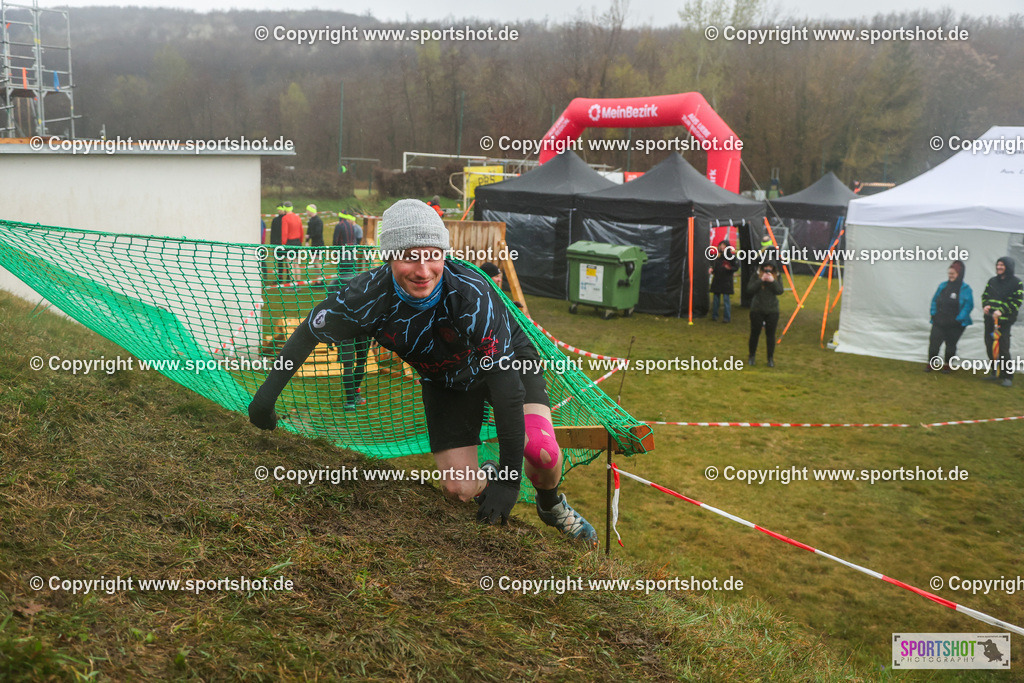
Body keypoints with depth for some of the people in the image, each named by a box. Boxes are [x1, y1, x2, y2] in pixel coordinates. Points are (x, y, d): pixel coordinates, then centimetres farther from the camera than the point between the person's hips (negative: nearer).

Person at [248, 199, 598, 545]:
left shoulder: (472, 294, -38)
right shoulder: (370, 294, -30)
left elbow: (505, 378, -38)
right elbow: (308, 333, -11)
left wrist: (510, 479, -40)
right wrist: (266, 397, -9)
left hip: (509, 358, -2)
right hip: (445, 383, 3)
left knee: (540, 450, -26)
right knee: (459, 489, -9)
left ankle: (551, 505, 9)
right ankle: (488, 477, 28)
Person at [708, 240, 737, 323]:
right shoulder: (718, 255, 9)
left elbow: (736, 267, -8)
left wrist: (729, 268, -25)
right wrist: (711, 269, 0)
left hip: (726, 281, -5)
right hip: (717, 279, 6)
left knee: (726, 299, -5)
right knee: (715, 298, 9)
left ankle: (727, 318, 1)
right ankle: (714, 315, 19)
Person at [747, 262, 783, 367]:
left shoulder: (777, 276, 2)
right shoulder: (756, 276, -3)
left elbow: (780, 291, -8)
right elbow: (749, 290, -13)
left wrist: (772, 281, -20)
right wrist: (761, 280, -20)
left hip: (772, 310, 1)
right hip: (757, 310, -1)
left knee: (770, 334, 5)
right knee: (755, 333, 7)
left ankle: (771, 358, 16)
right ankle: (751, 356, 23)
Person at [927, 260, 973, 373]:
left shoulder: (965, 289, -7)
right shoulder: (943, 286, 7)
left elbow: (968, 305, -11)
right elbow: (934, 300, 14)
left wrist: (959, 319, -17)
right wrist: (934, 314, 3)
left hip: (955, 325, -3)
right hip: (939, 323, 3)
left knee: (951, 345, 8)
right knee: (933, 342, -3)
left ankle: (947, 365, 22)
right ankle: (931, 363, 9)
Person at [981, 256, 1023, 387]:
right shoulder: (992, 281, 14)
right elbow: (985, 295, 19)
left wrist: (1001, 311, -19)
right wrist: (985, 305, -3)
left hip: (1004, 321, -6)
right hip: (989, 318, 6)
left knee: (1003, 349, -10)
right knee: (989, 347, 8)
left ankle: (1008, 376, -1)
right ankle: (996, 373, 22)